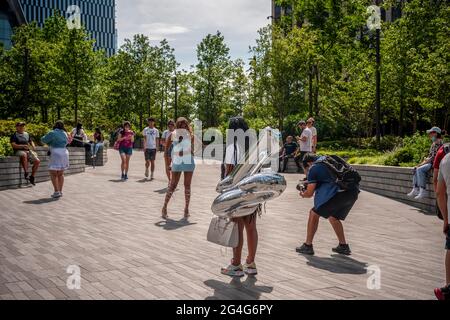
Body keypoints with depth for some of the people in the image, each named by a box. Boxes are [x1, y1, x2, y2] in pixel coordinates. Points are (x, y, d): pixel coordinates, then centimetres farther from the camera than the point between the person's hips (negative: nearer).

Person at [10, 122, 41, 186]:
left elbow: (31, 142, 24)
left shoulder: (27, 134, 18)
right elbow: (13, 145, -10)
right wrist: (23, 146, -24)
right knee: (24, 155, -41)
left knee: (37, 161, -14)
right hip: (19, 151, -6)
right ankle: (26, 173, -35)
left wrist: (33, 146, 0)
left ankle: (32, 177, 0)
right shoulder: (14, 135, 1)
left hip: (28, 151, 6)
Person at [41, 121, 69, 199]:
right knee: (60, 174, 13)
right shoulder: (64, 133, 12)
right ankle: (60, 191, 13)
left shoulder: (52, 133, -7)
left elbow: (43, 140, -1)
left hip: (56, 154, -7)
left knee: (53, 174, -4)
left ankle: (57, 192, -12)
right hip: (65, 152, 7)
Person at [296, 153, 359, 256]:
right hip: (353, 192, 7)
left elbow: (310, 193, 6)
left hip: (339, 193, -7)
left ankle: (308, 246, 11)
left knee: (314, 214, 8)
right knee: (333, 217, 27)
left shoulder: (314, 168, 5)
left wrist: (302, 194, 29)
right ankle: (343, 246, 27)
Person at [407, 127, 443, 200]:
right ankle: (415, 189, -3)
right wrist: (422, 163, 4)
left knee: (420, 169, -27)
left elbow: (434, 157, -19)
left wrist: (422, 164, -16)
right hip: (431, 162, 11)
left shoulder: (438, 142, -13)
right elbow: (430, 155, 19)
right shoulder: (434, 143, 19)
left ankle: (423, 191, -28)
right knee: (416, 169, 4)